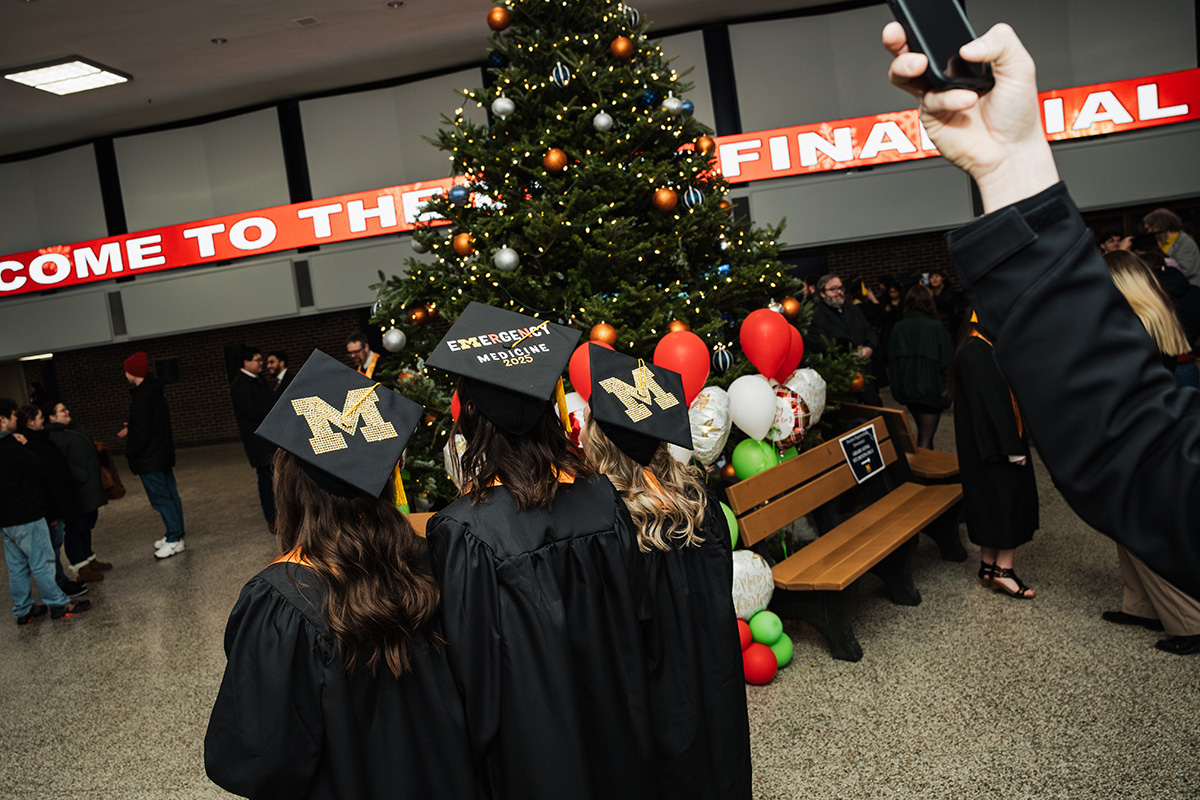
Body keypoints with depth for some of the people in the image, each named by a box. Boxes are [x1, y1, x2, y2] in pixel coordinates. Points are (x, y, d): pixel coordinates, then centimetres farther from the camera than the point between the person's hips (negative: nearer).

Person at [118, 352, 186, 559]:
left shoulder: (142, 396, -21)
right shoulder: (155, 391, 10)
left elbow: (142, 431, -22)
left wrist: (130, 453, -11)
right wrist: (130, 430, 23)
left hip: (150, 458, -10)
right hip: (163, 454, 10)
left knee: (160, 498, -5)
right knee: (170, 494, 14)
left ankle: (174, 540, -1)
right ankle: (175, 534, 24)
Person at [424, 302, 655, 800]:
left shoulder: (462, 533, -29)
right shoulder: (603, 498, -15)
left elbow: (469, 661, -18)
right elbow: (633, 616, -2)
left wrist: (479, 739, 0)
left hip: (531, 739, -3)